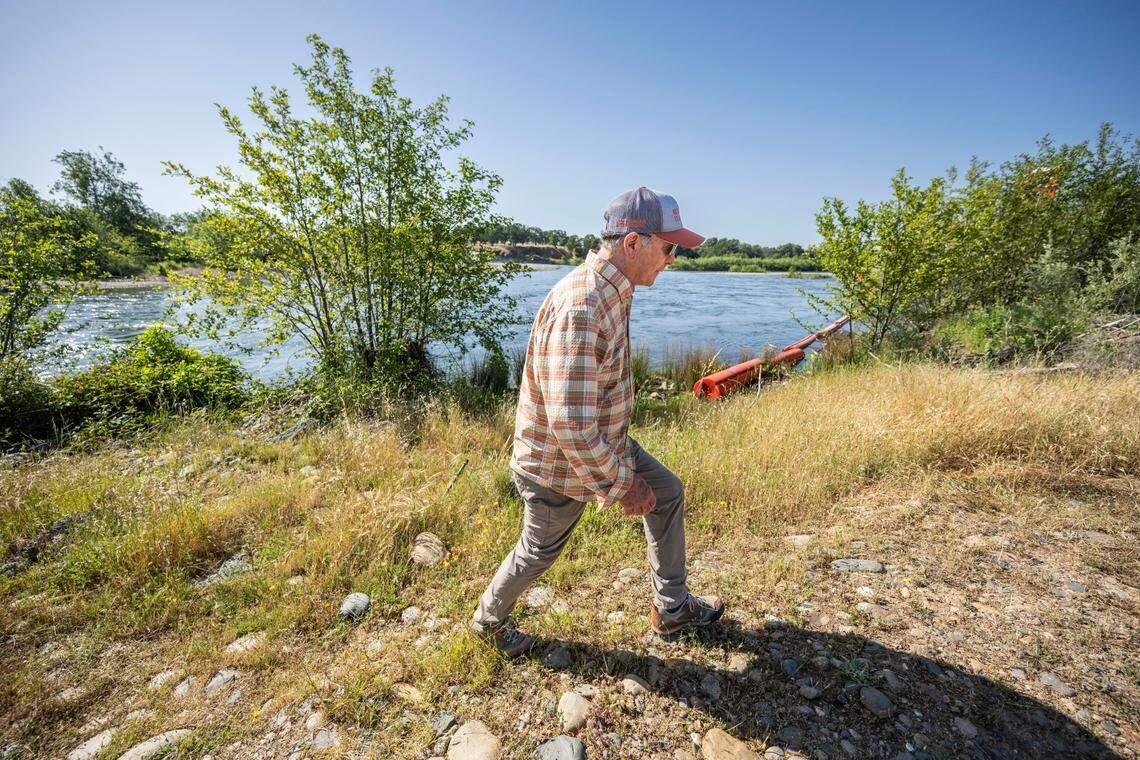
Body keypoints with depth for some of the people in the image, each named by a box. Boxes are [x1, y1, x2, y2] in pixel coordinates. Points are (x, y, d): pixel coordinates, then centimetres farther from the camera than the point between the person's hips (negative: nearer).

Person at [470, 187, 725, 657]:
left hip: (605, 439, 9)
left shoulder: (612, 290, 0)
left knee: (668, 494, 16)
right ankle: (489, 619, 46)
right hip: (560, 461, -9)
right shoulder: (580, 308, -34)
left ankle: (671, 609, 35)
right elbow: (569, 425, -36)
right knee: (540, 552, 15)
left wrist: (621, 459, 19)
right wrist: (622, 483, -22)